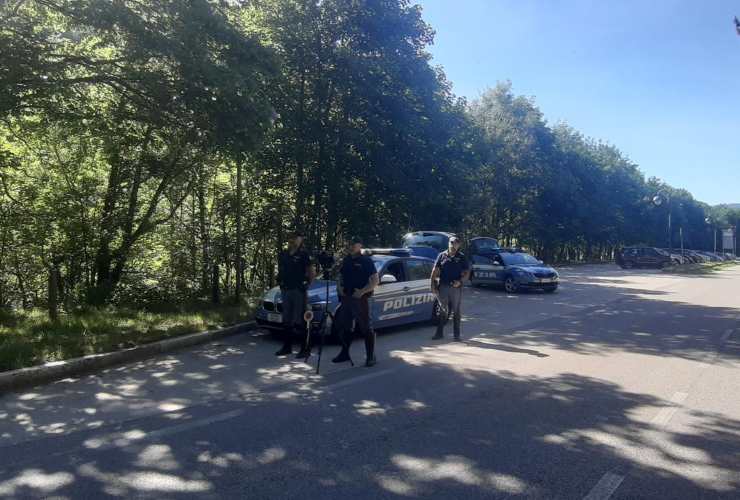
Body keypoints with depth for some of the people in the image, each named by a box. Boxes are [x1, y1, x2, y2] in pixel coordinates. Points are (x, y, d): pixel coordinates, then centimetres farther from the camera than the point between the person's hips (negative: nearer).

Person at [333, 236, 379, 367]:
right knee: (343, 326, 12)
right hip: (346, 298, 7)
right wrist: (339, 287, 4)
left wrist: (362, 291, -20)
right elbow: (340, 276, 24)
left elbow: (375, 281, -10)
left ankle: (371, 356, 3)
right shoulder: (346, 260, 14)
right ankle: (344, 353, 26)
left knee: (366, 327, -3)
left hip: (360, 298, -7)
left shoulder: (366, 261, -5)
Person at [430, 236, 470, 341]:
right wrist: (433, 285, -3)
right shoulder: (442, 256, 7)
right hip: (443, 287, 1)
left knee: (456, 311, 5)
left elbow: (467, 273, 4)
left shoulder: (462, 257, 6)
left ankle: (456, 334, 13)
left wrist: (460, 281, -14)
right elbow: (435, 271, 5)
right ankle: (439, 332, 13)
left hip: (456, 288, 0)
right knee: (443, 310, 7)